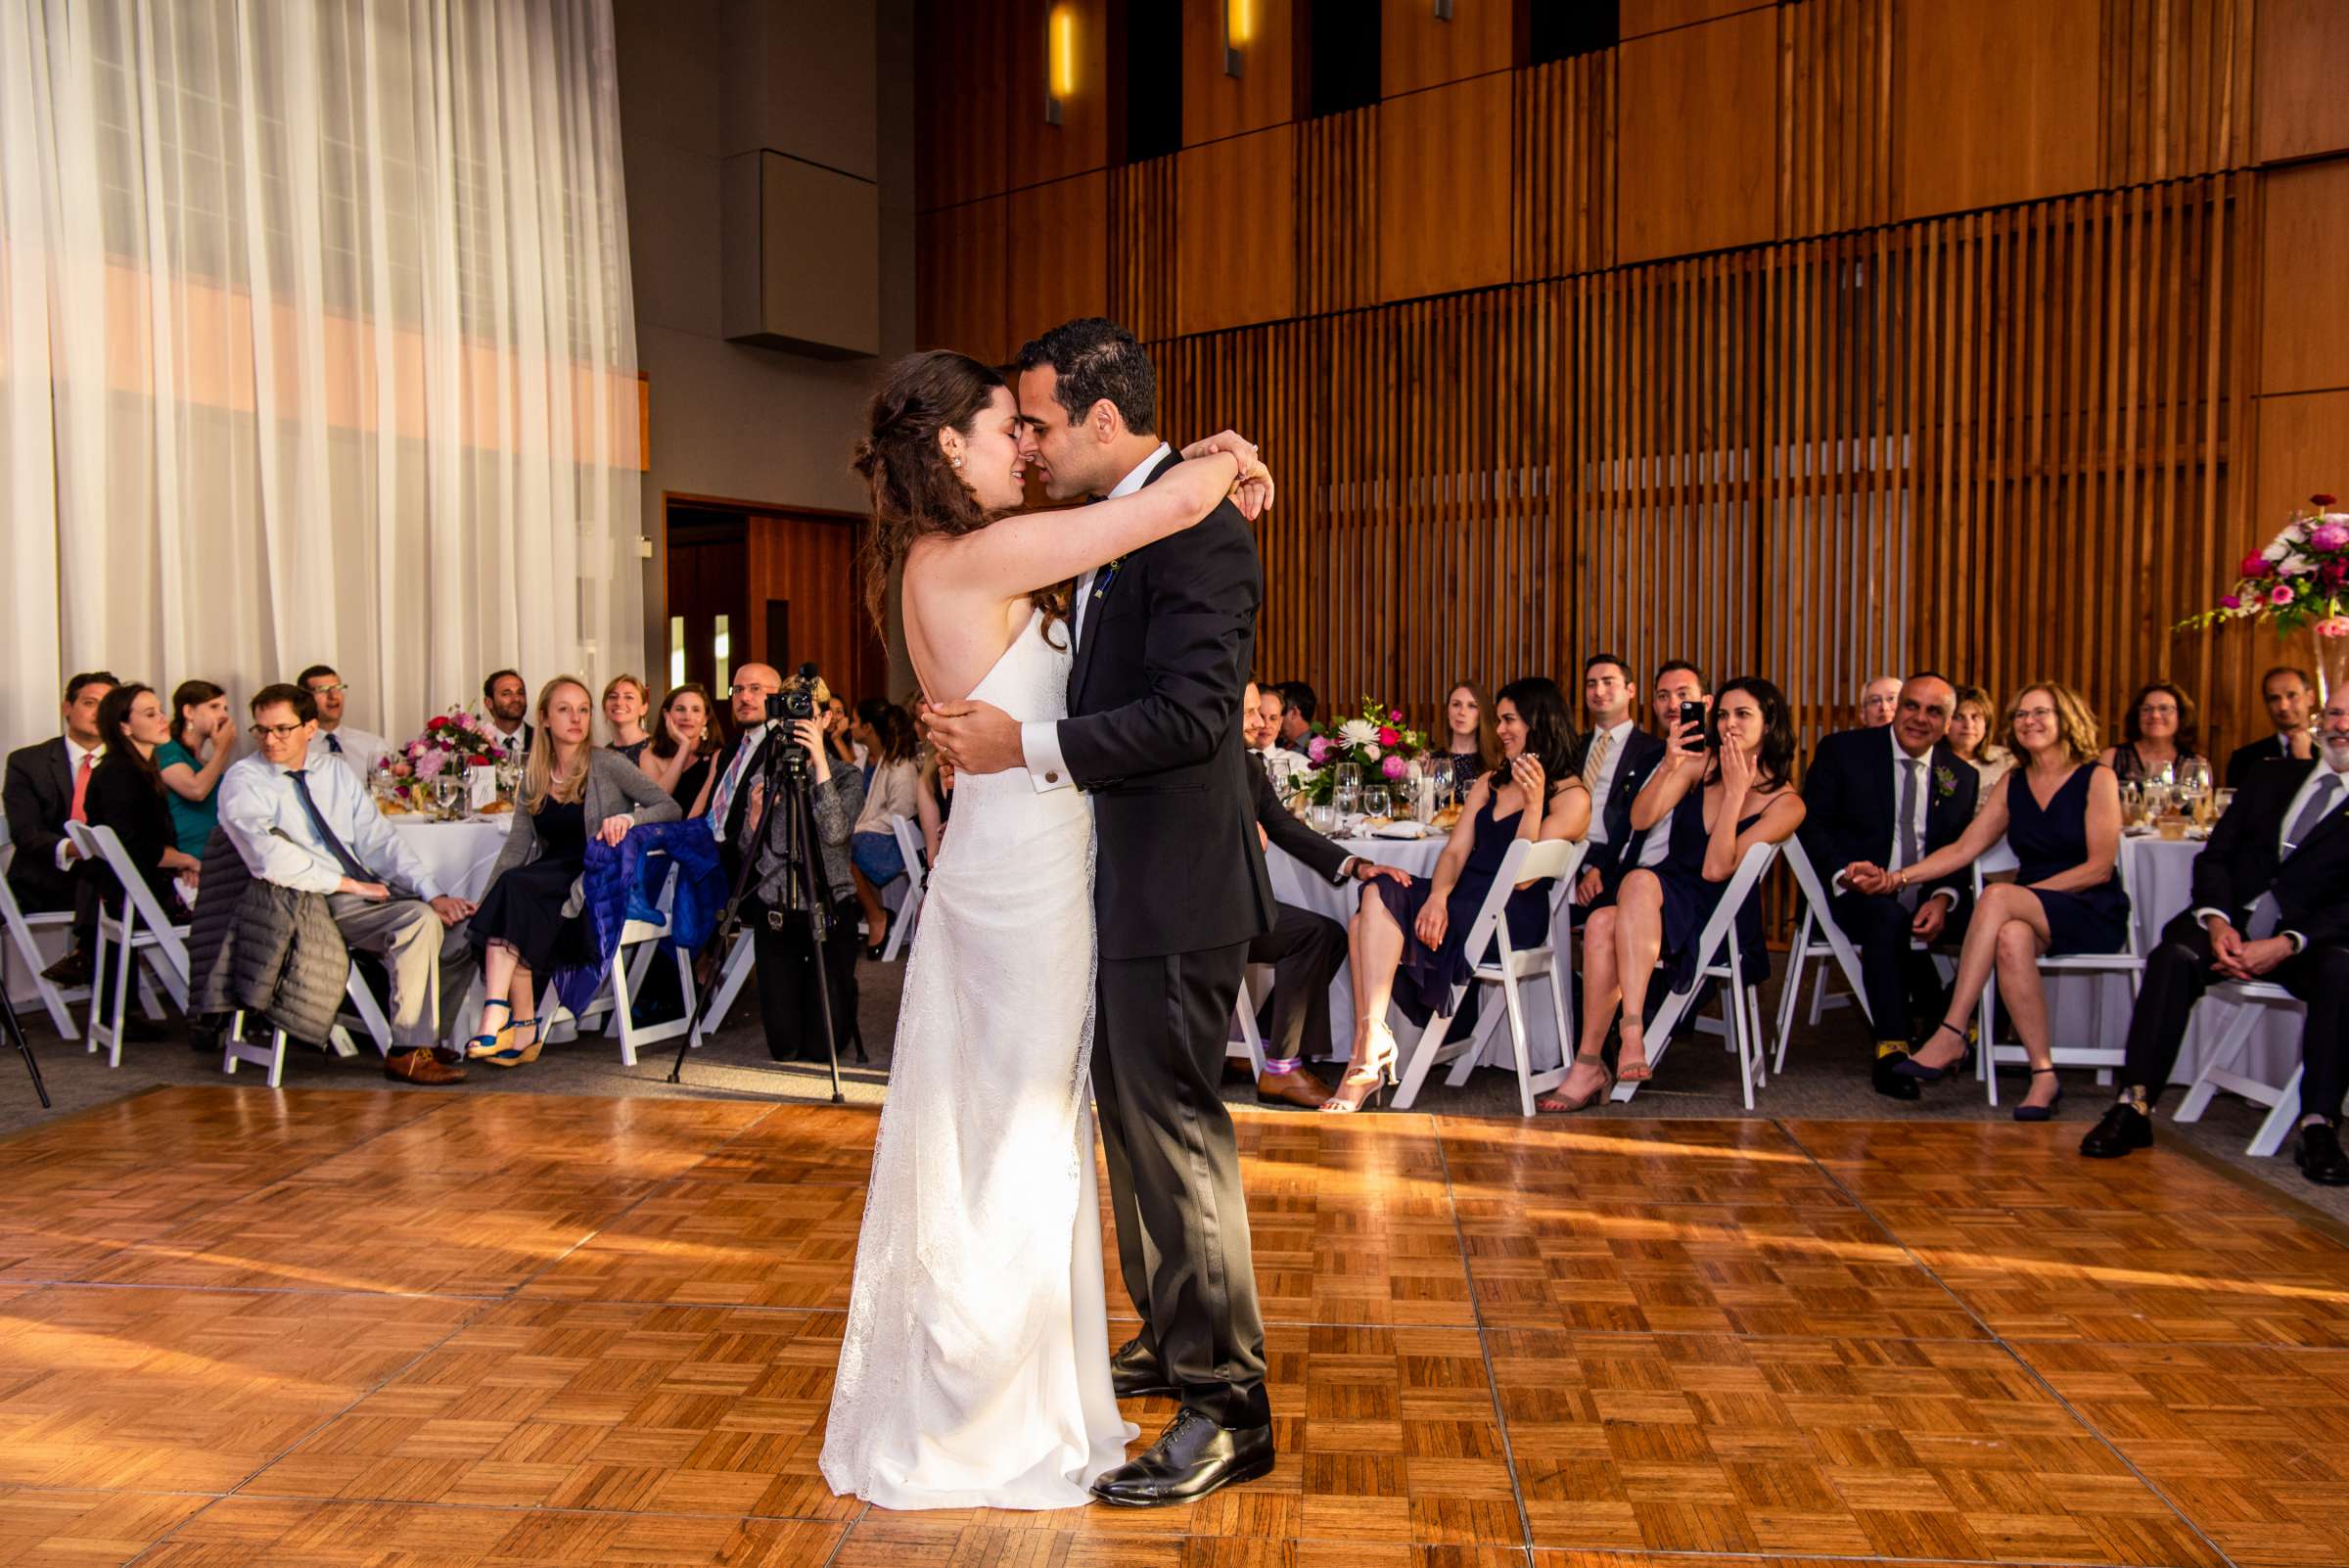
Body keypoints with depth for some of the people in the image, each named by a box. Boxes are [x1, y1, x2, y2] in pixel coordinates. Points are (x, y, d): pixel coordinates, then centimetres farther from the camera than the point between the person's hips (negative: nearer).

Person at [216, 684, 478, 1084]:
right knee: (418, 919, -29)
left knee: (462, 928, -10)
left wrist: (435, 893, -4)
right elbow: (269, 858, -16)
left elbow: (379, 840, 9)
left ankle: (424, 1036, 7)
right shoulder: (243, 781, -2)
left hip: (366, 889, 6)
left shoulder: (336, 773, 15)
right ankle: (407, 1053, -19)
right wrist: (346, 884, -17)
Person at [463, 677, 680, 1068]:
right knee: (510, 891, -27)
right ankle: (523, 1026, -24)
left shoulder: (606, 765, -3)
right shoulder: (533, 775, 12)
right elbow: (517, 845, 9)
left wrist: (629, 817, -25)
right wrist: (484, 900, -2)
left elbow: (671, 808, -6)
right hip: (552, 874, 4)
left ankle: (497, 1018, -27)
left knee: (515, 889, -28)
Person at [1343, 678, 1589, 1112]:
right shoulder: (1489, 783, 23)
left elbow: (1521, 877, -9)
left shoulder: (1571, 796, 1)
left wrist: (1534, 803, -19)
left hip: (1511, 918, -6)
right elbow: (1455, 851, 11)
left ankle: (1371, 1046, -24)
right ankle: (1370, 1046, -34)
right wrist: (1437, 897, -10)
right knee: (1374, 901, -25)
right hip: (1461, 899, 6)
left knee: (1380, 904, -26)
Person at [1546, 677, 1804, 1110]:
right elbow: (1640, 820, 0)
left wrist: (1735, 793, -17)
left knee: (1640, 881, -36)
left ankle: (1632, 1032, -43)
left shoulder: (1786, 804, -2)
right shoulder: (1702, 763, 11)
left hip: (1718, 920, -4)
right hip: (1660, 902, 4)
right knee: (1601, 924, -31)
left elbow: (1716, 869, -13)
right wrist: (1667, 766, -14)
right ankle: (1588, 1067, -33)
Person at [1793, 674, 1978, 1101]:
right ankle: (1892, 1047, -26)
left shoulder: (1962, 777, 12)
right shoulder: (1843, 750, 2)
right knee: (1888, 917, -36)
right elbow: (1811, 823, -3)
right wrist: (1841, 871, -22)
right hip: (1853, 892, -3)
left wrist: (1944, 898, -15)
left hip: (1924, 900, 4)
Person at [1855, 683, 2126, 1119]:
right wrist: (1896, 878, -8)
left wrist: (2027, 891, -16)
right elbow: (1962, 849, 6)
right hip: (2026, 914, 4)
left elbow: (2099, 867, -8)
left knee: (1997, 895, -35)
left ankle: (1952, 1034, -37)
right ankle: (2043, 1075, -32)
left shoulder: (2097, 779, -1)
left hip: (2094, 914, -4)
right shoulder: (2013, 784, 14)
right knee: (2011, 938, -36)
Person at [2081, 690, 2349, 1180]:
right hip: (2233, 922, 2)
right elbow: (2214, 857, 11)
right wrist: (2217, 922, -8)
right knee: (2175, 955, -28)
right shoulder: (2269, 775, 18)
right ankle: (2134, 1107, -31)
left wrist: (2286, 945, -21)